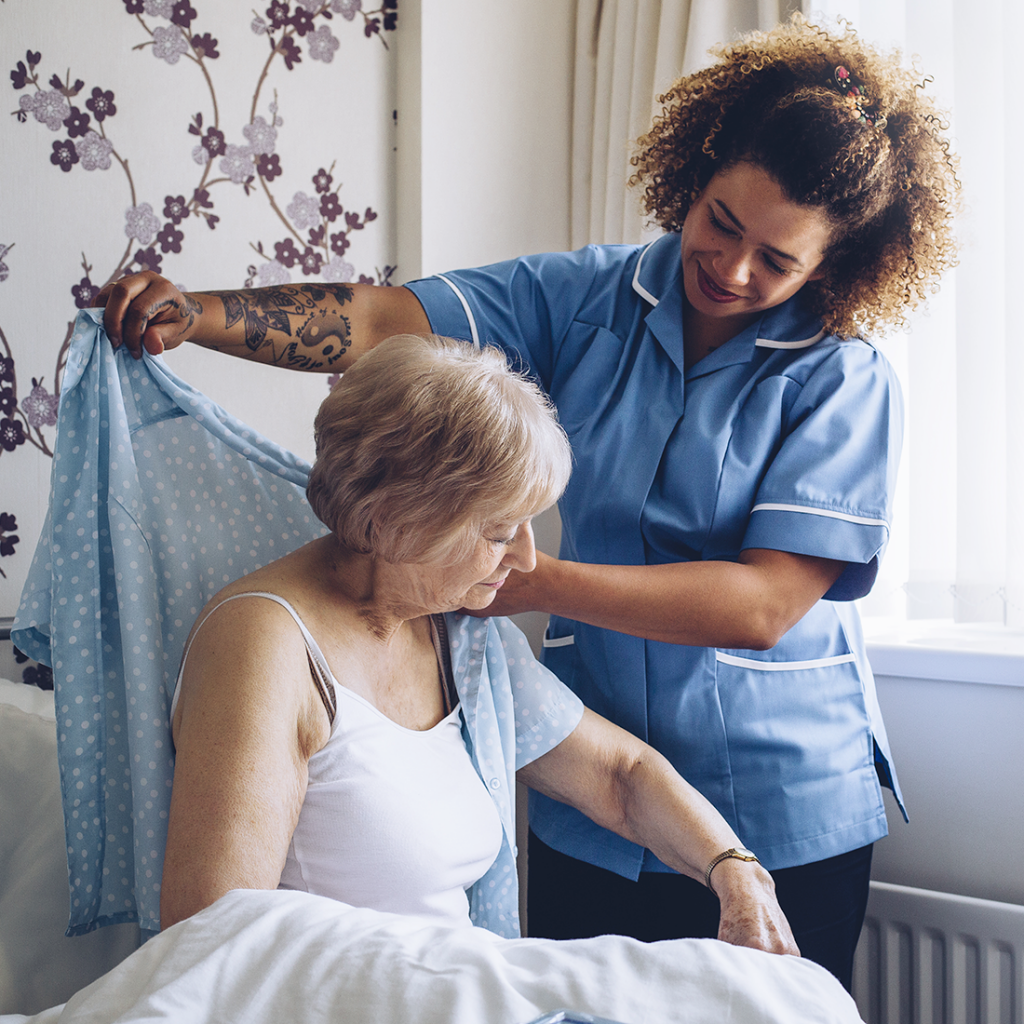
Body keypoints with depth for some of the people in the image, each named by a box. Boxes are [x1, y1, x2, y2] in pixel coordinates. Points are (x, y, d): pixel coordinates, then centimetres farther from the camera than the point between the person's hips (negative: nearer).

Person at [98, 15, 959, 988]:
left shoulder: (845, 381, -11)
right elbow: (388, 321, -11)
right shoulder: (592, 297, -2)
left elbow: (764, 605, -20)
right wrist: (196, 314, -25)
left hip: (784, 814, -2)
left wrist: (538, 583, -26)